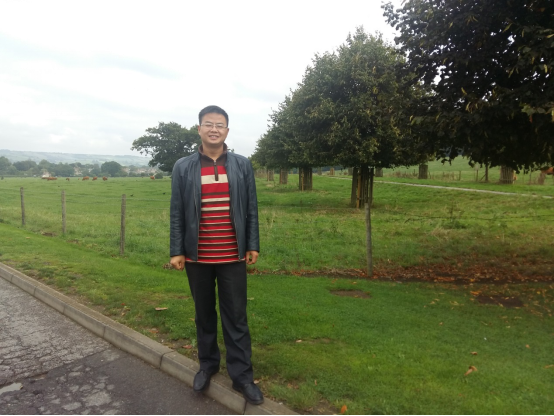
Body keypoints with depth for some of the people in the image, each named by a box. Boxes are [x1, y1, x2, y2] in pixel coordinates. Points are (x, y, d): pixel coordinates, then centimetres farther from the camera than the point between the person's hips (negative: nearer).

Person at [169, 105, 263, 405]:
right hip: (197, 257, 1)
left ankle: (242, 375, 19)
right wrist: (177, 250, -2)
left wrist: (253, 245, 0)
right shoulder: (183, 168, 1)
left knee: (236, 317, 6)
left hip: (232, 256, 0)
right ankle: (207, 364, 35)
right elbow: (177, 213, 1)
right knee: (204, 314, 16)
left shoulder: (242, 165, 2)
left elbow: (251, 209, 3)